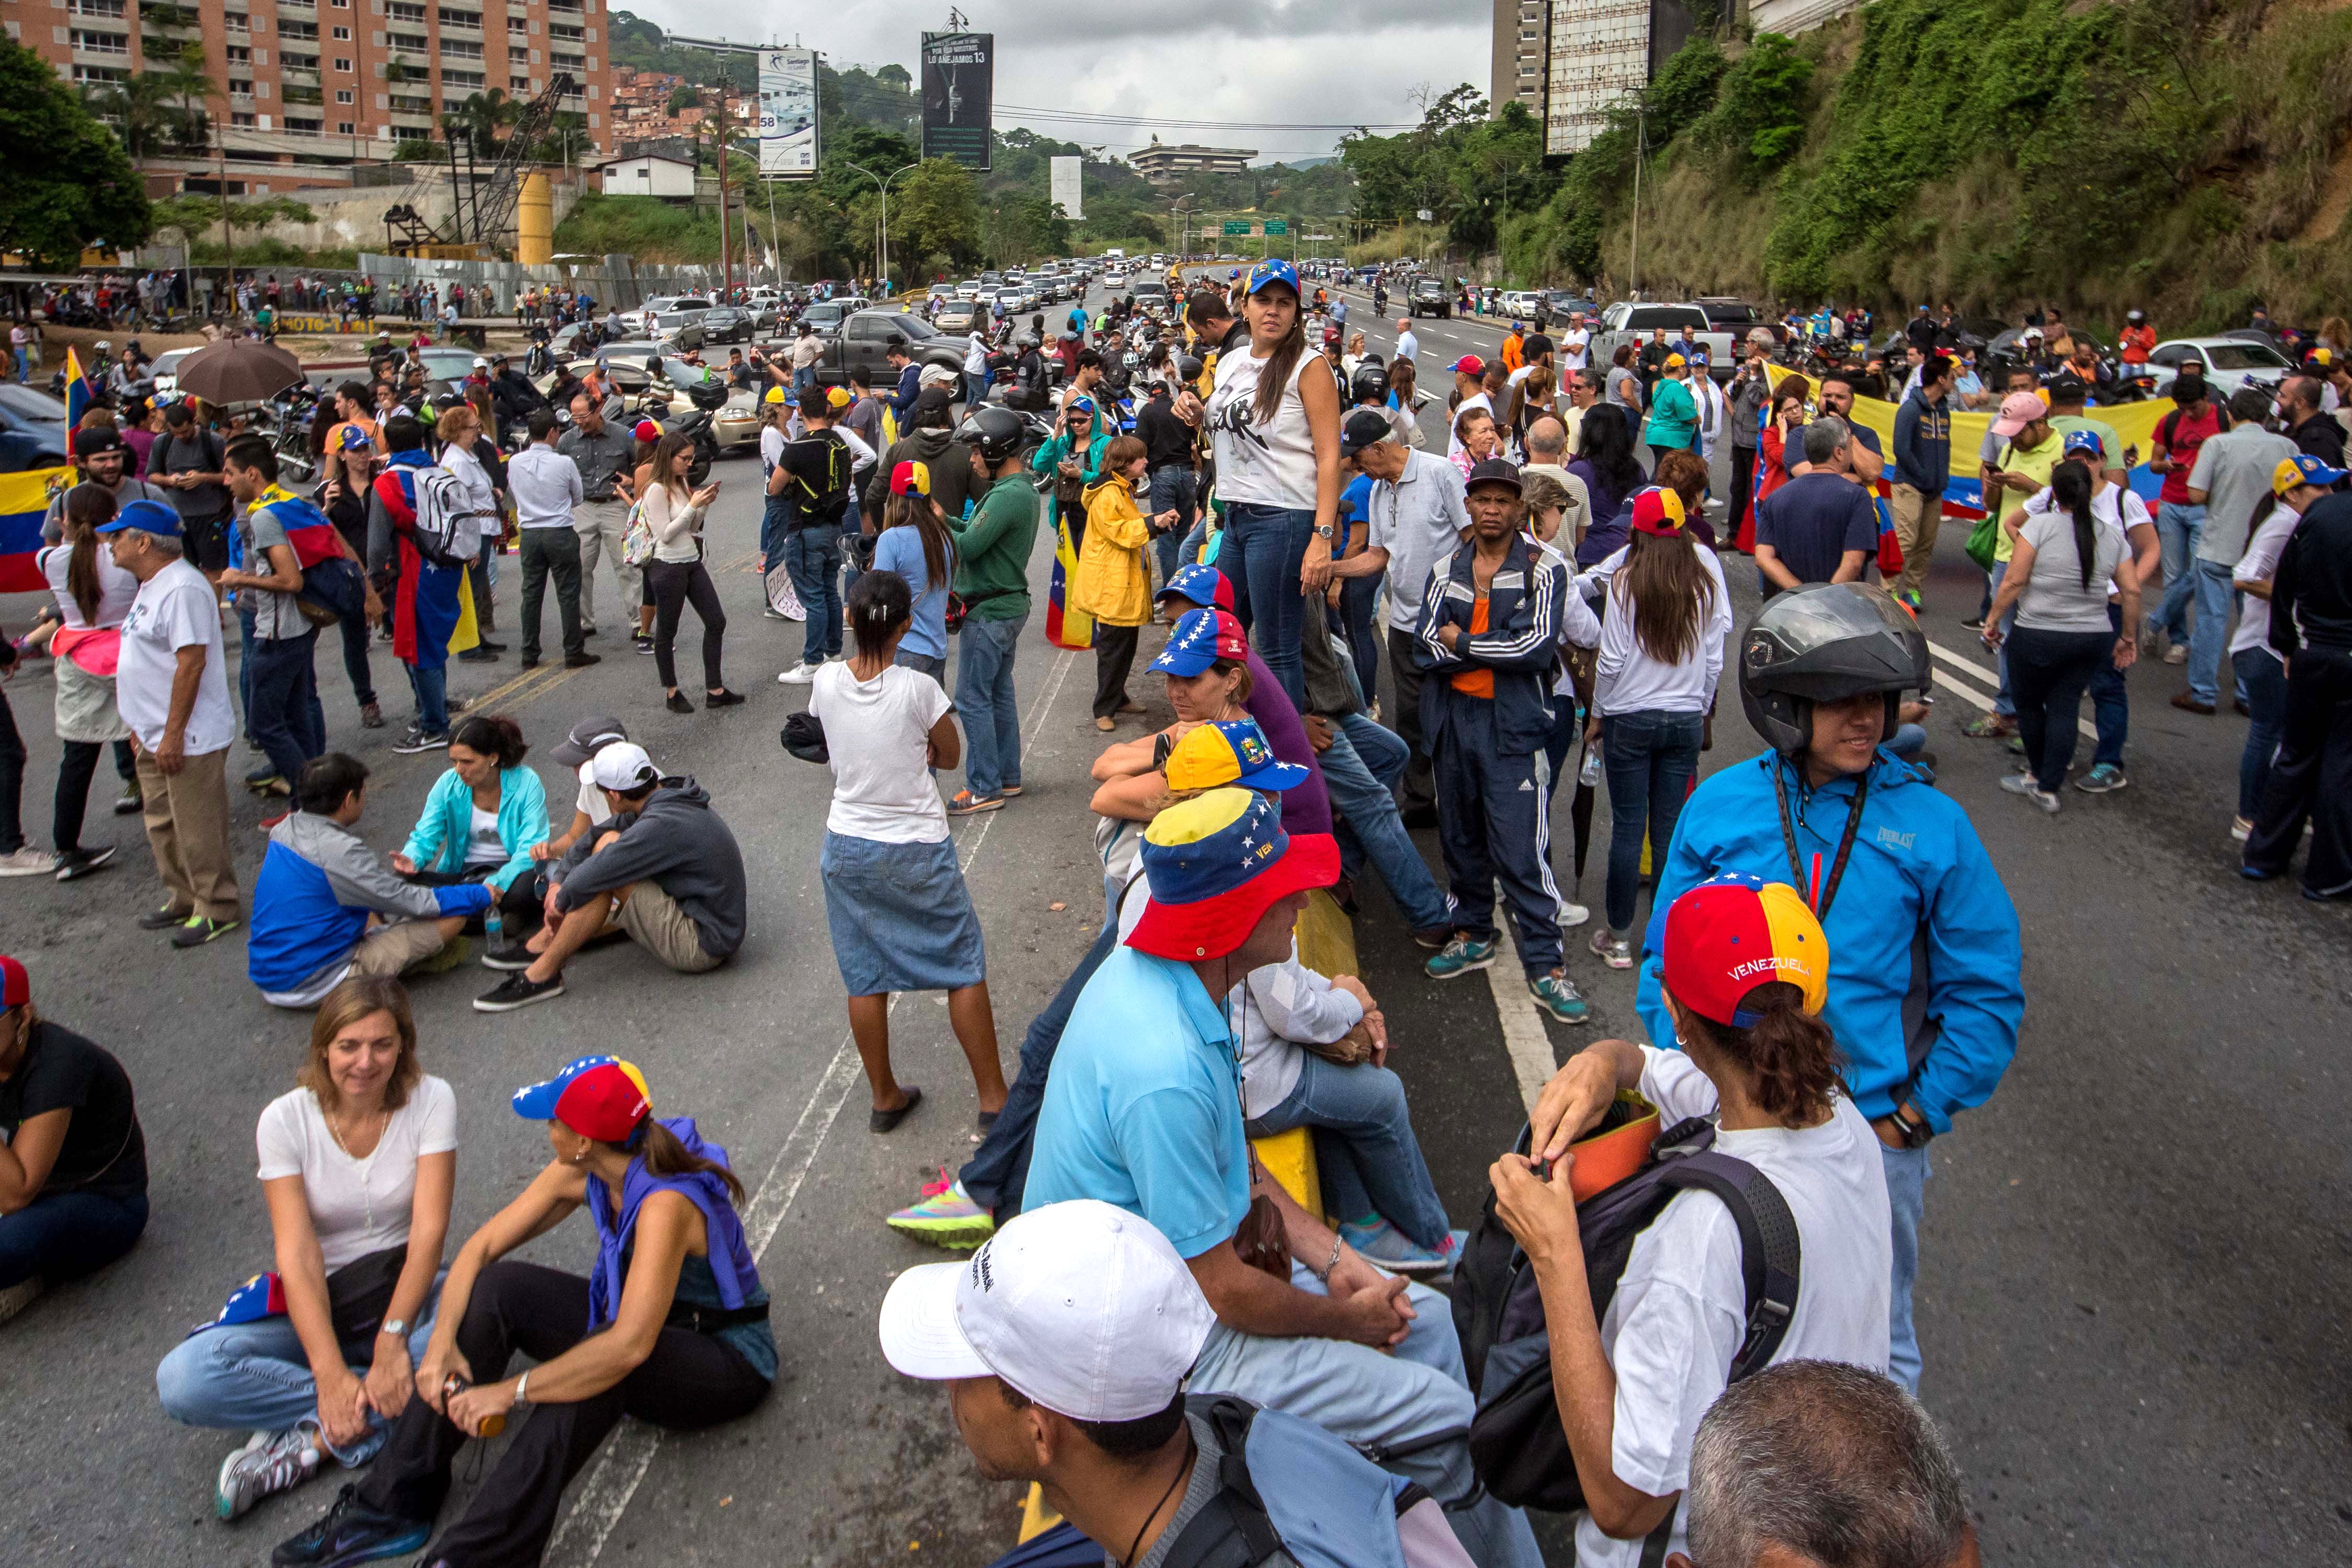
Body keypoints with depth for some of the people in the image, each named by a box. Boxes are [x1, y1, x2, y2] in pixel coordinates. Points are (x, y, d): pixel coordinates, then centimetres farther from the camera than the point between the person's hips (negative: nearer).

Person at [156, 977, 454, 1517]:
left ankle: (312, 1440, -25)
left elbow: (429, 1230, -17)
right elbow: (298, 1255, -18)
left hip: (406, 1290, 0)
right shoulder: (285, 1120, -10)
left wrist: (392, 1339, -31)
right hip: (315, 1305, 1)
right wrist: (331, 1376, -29)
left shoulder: (431, 1100, -11)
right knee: (182, 1380, -26)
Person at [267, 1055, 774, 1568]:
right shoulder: (585, 1172, -9)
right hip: (641, 1319, 8)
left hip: (729, 1364, -7)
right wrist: (442, 1340, -19)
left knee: (602, 1364, -39)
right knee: (495, 1287, -11)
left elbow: (630, 1346, -40)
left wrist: (511, 1392, -32)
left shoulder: (665, 1203, -33)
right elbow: (480, 1247, -4)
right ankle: (390, 1506, -10)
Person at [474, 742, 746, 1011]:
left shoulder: (661, 826, -26)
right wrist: (558, 881, 4)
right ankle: (543, 943, 24)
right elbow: (598, 833, 10)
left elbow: (590, 878, -22)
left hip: (700, 946, -10)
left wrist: (562, 901, -3)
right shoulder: (670, 797, 3)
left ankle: (543, 974, -9)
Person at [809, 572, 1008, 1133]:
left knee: (864, 978, 14)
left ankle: (885, 1097, 26)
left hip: (848, 848, 3)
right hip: (918, 851, -3)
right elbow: (949, 756, -2)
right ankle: (993, 1097, 17)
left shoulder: (826, 682, -9)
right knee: (965, 966, 11)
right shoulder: (918, 688, -19)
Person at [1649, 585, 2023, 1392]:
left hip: (1876, 1135, -1)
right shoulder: (1718, 806, -3)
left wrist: (1915, 1114, -6)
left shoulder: (1930, 823, -6)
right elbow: (1668, 961, 4)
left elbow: (1986, 992, -1)